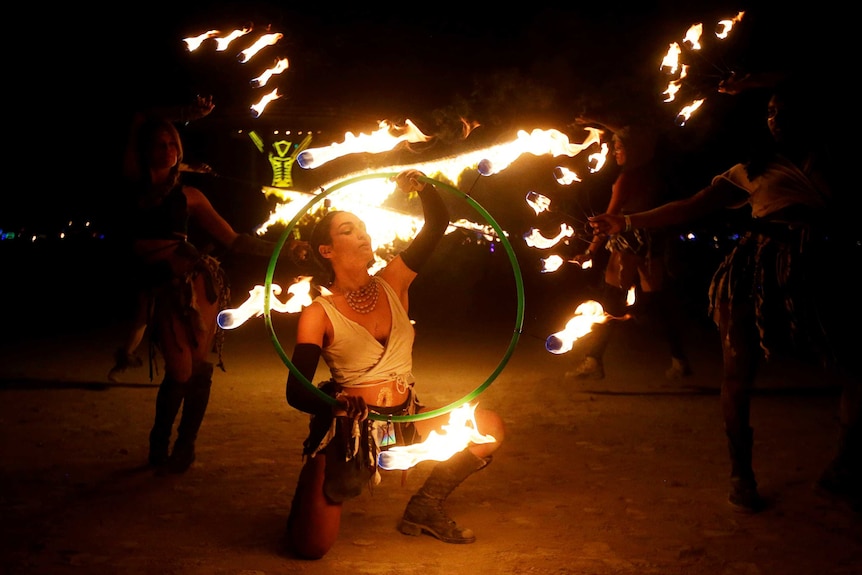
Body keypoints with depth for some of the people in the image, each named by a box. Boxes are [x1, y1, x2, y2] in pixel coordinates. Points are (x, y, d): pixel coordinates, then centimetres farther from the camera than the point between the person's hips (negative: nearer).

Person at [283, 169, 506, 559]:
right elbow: (296, 392, -16)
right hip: (348, 429, -4)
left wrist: (423, 187, -22)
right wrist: (335, 405, -35)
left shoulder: (392, 283, -1)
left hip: (406, 421, 5)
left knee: (489, 429, -13)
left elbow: (437, 223, -4)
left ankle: (424, 507, 8)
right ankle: (334, 485, 21)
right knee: (310, 548, -14)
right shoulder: (318, 314, -11)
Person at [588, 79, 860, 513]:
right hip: (757, 271, 0)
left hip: (818, 276, 1)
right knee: (738, 377, -1)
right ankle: (741, 476, 15)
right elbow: (692, 207, 12)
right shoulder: (752, 170, 17)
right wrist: (627, 222, 9)